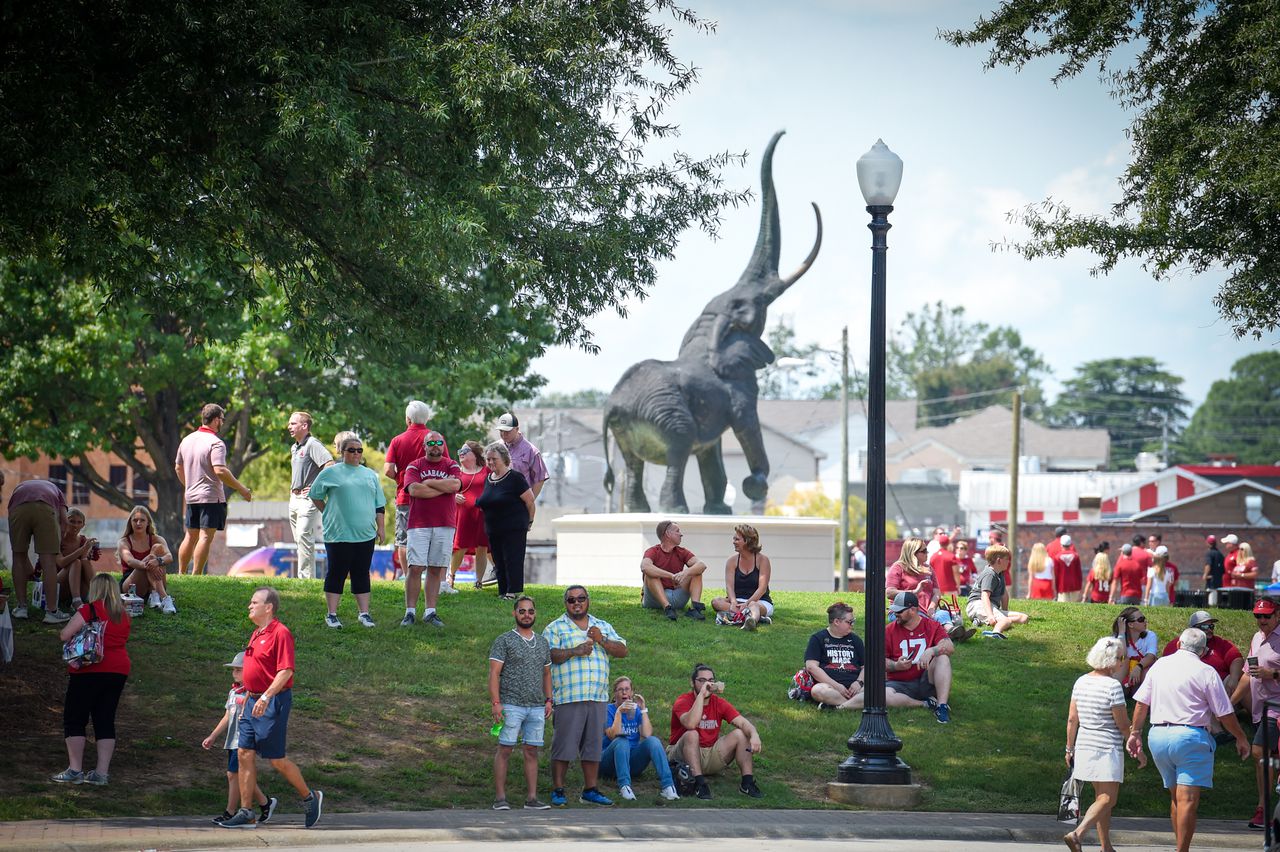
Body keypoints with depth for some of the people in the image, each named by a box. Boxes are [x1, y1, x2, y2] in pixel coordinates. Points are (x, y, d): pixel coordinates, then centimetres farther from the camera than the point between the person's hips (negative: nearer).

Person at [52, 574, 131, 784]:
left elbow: (64, 635, -11)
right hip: (119, 670, 6)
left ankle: (75, 770, -1)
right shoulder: (124, 616, 9)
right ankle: (102, 772, 4)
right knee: (105, 721, 9)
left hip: (90, 671, -6)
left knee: (74, 719, 4)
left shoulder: (90, 610, -9)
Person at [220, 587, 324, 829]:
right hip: (254, 702, 9)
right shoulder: (256, 634, 16)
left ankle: (310, 798, 16)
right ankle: (246, 814, 5)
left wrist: (266, 697, -29)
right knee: (244, 754, 3)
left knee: (276, 759, -3)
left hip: (272, 703, -9)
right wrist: (247, 698, 24)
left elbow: (286, 671, -21)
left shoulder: (280, 633, -14)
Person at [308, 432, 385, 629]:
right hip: (339, 534, -4)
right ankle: (332, 615, 5)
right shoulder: (331, 473, 2)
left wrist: (381, 527, 10)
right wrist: (328, 514, 7)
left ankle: (364, 614, 12)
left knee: (362, 575, 8)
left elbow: (379, 505, 16)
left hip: (365, 535, 4)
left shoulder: (370, 475, 14)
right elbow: (315, 495, 9)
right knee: (336, 574, 0)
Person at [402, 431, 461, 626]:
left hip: (445, 525, 2)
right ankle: (410, 612, -5)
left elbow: (455, 485, -9)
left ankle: (430, 612, 7)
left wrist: (429, 482, -5)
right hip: (419, 524, -2)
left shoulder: (451, 466, 11)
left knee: (436, 569, 3)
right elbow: (414, 489, -11)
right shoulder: (414, 466, 7)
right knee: (415, 568, -8)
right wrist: (443, 487, -5)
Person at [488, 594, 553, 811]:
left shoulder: (542, 642, 17)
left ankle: (531, 799, 6)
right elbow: (494, 673, -6)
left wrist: (548, 700, 12)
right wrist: (495, 703, -14)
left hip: (537, 707, 5)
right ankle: (500, 798, -4)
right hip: (511, 705, -5)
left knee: (532, 752, 4)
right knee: (504, 750, -5)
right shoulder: (504, 641, -1)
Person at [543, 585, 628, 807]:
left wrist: (601, 640, -8)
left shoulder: (603, 627, 17)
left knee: (593, 745, 8)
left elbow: (622, 651, 8)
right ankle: (558, 791, 2)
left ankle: (590, 790, 15)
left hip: (598, 697, 4)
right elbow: (547, 655, -10)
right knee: (564, 745, -4)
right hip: (568, 697, -4)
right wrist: (576, 651, -18)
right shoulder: (555, 628, 4)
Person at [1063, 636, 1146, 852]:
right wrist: (1138, 751, -1)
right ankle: (1077, 833, -25)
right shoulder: (1113, 686, -15)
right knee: (1107, 798, -7)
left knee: (1102, 796, 16)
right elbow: (1123, 725, -11)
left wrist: (1070, 748, 16)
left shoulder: (1081, 682, 6)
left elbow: (1072, 719, 8)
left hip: (1085, 747, 8)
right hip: (1108, 749, -8)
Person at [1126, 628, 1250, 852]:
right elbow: (1224, 714, -2)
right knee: (1188, 799, -8)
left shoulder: (1159, 665, 10)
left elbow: (1141, 703, 11)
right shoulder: (1206, 672, -4)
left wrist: (1135, 732, 22)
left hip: (1158, 736, 5)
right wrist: (1241, 739, 12)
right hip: (1190, 737, -5)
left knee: (1176, 797, 16)